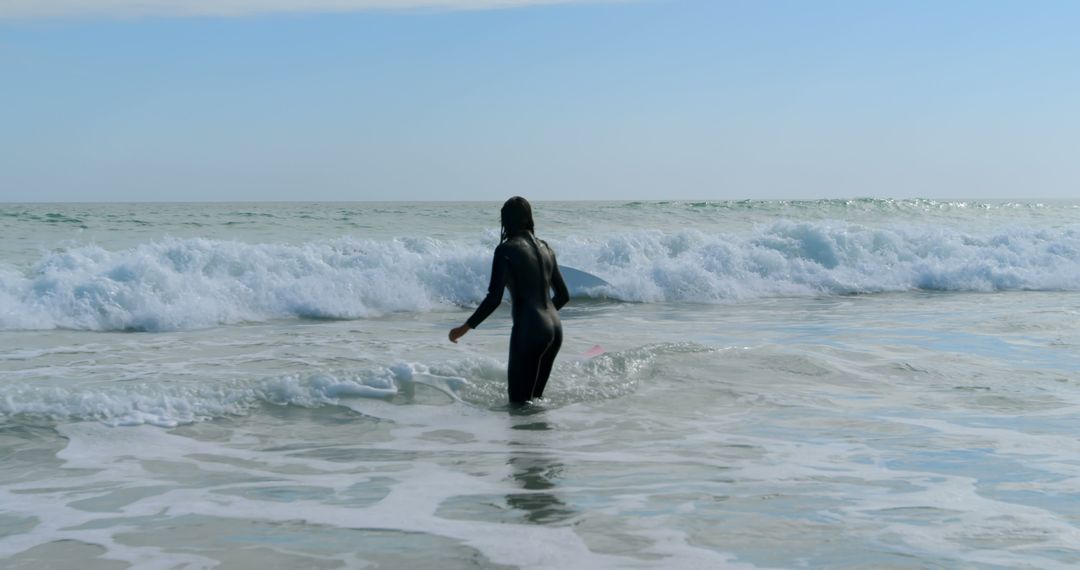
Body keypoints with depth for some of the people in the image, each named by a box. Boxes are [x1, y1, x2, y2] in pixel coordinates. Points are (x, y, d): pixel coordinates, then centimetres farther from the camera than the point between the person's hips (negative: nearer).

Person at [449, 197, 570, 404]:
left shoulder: (506, 250, -8)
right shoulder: (545, 248, 13)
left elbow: (494, 298, -15)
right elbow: (563, 295, 18)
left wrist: (465, 328, -8)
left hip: (529, 330, -7)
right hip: (555, 328, 7)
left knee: (518, 400, -1)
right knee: (534, 397, 16)